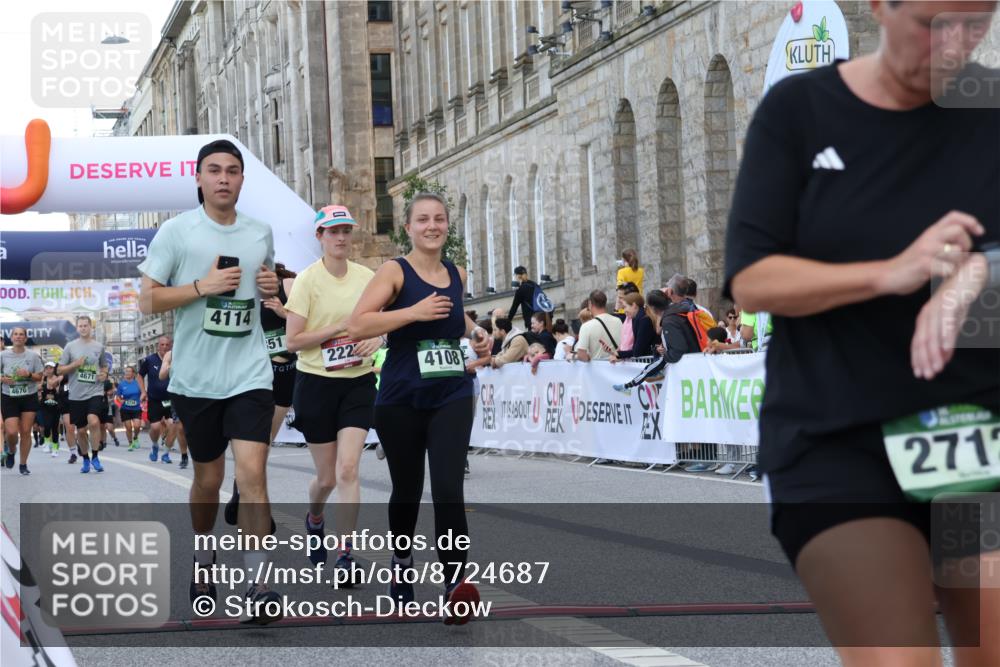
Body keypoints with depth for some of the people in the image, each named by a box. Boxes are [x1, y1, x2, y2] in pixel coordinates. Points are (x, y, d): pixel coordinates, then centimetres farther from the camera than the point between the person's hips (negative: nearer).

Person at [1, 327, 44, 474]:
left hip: (29, 397, 1)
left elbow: (40, 376, 2)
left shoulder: (33, 355, -1)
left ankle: (23, 464, 13)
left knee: (26, 431, 0)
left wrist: (29, 375, -17)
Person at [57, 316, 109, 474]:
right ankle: (85, 459, 27)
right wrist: (75, 364, -11)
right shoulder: (70, 346, 4)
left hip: (95, 391, -1)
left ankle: (95, 457, -11)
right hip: (76, 394, 1)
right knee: (81, 430, 7)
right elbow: (59, 370, 5)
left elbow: (104, 366, 23)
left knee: (94, 421, -24)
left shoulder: (99, 347, 8)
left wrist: (104, 374, 1)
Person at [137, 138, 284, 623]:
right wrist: (202, 286, -17)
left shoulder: (260, 234, 8)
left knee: (252, 473, -14)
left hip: (250, 374, 1)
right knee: (208, 477, 13)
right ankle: (203, 560, 38)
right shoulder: (176, 231, -4)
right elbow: (147, 300, -6)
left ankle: (256, 586, -15)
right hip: (196, 377, -1)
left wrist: (273, 288, 1)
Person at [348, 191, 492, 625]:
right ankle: (402, 561, 39)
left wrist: (474, 332, 12)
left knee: (448, 488, -16)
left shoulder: (457, 275, 8)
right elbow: (356, 327, -18)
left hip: (452, 397, 2)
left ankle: (455, 582, -21)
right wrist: (414, 312, -24)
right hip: (401, 399, -2)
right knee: (406, 490, 12)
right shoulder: (395, 272, -6)